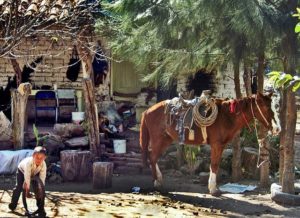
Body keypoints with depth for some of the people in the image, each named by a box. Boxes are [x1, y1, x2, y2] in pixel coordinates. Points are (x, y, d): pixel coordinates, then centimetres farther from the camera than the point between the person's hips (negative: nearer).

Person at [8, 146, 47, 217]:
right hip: (22, 170, -2)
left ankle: (41, 208, -3)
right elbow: (27, 177, -41)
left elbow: (42, 179, -32)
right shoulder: (28, 162, -44)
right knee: (19, 187, -7)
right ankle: (13, 204, 17)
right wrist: (27, 191, -38)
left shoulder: (43, 165, -36)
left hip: (35, 173, 2)